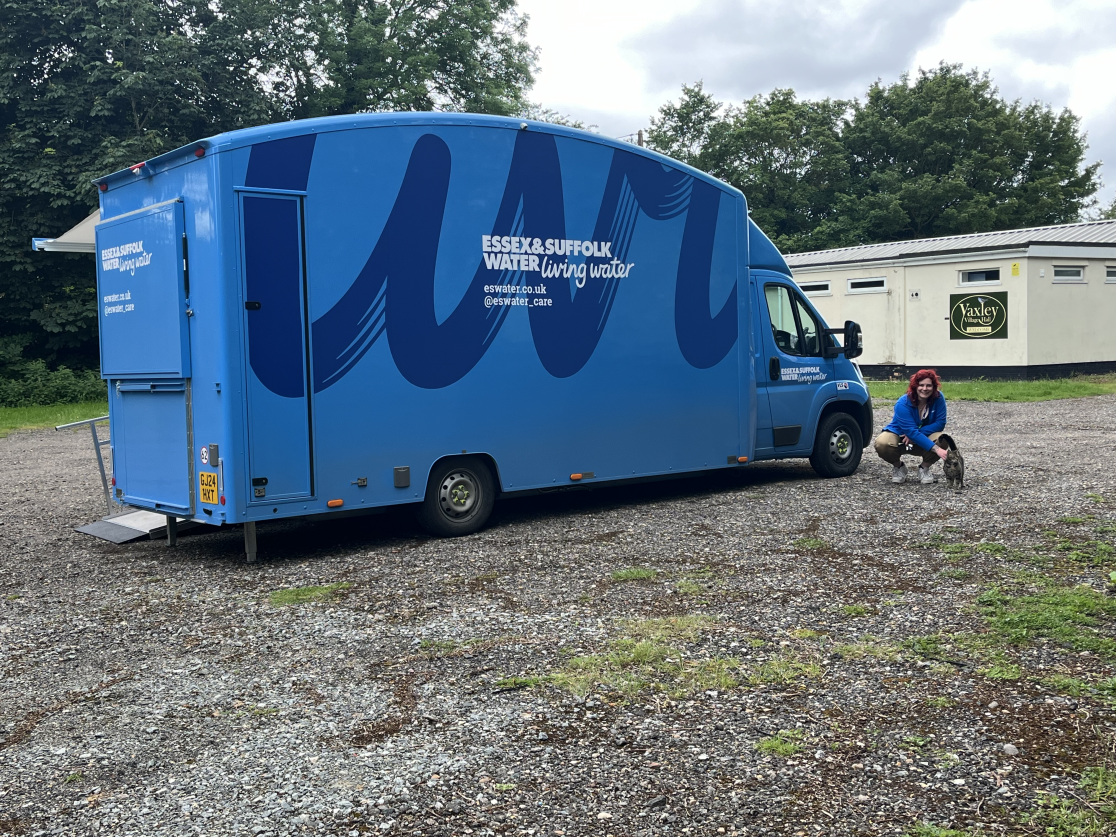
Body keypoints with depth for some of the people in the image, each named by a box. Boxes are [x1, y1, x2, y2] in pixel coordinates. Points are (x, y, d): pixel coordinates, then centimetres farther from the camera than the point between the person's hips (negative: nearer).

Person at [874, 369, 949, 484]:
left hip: (924, 437, 2)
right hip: (899, 436, -2)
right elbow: (911, 431, -34)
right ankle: (898, 467, 0)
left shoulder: (938, 398, -16)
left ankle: (924, 468, -1)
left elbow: (940, 424, -15)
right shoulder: (903, 403, -27)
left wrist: (917, 432, -28)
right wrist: (936, 449, -43)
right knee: (881, 444, -36)